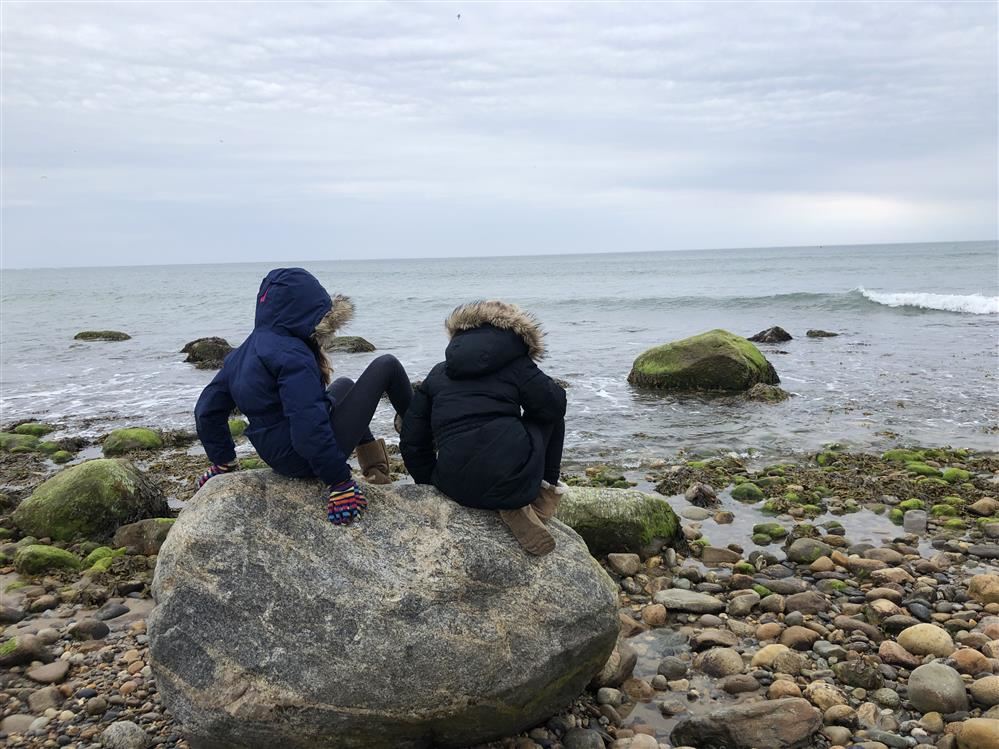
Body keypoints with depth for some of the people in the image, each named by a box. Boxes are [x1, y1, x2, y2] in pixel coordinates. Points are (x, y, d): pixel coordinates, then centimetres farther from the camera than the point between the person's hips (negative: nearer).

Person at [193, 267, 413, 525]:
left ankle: (374, 466, 30)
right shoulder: (293, 356, -23)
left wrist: (223, 462, 17)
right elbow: (309, 426, -31)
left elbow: (207, 409, 11)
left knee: (344, 385, 34)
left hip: (277, 458, 9)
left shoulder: (244, 353, 5)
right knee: (387, 366, 0)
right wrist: (340, 481, -24)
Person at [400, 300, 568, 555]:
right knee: (549, 416, 22)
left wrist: (430, 483, 27)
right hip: (513, 479, -2)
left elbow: (412, 441, 15)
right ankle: (547, 489, 16)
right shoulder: (515, 364, 8)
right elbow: (554, 404, 1)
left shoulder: (437, 374, 19)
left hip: (457, 488, 2)